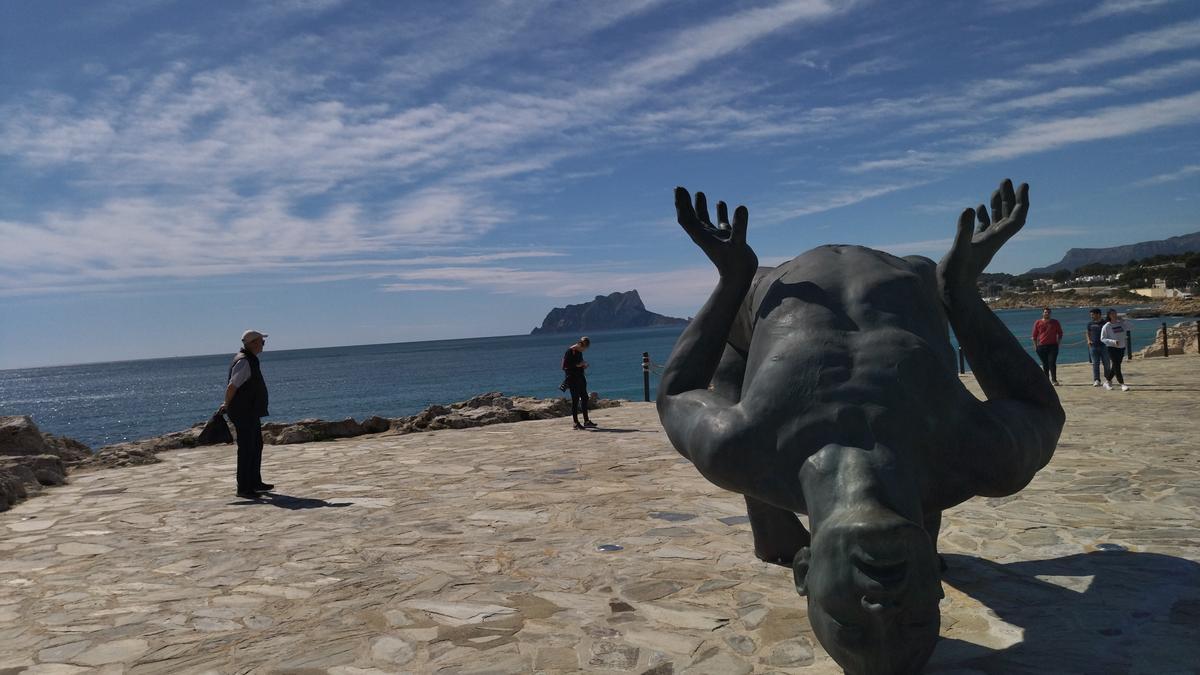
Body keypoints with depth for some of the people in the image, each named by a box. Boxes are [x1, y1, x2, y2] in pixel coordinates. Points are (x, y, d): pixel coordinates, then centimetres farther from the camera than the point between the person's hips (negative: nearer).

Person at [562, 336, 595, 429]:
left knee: (584, 398, 10)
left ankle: (586, 421, 18)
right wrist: (577, 365, -21)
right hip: (572, 378, -9)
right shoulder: (569, 352, -15)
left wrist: (583, 365, 3)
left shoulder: (579, 351, 9)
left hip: (580, 377, 9)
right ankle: (576, 423, 3)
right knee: (575, 400, -4)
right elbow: (564, 367, -18)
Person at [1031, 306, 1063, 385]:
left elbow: (1060, 333, 14)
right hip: (1041, 346, 1)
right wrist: (1035, 346, 3)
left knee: (1052, 363, -10)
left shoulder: (1055, 322, 7)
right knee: (1045, 364, 7)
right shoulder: (1038, 323, 5)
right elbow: (1034, 335, 8)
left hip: (1053, 346, -1)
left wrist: (1058, 343, 5)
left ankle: (1054, 380, -8)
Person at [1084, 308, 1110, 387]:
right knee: (1095, 364, -1)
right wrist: (1088, 340, -2)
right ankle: (1096, 380, 2)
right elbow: (1087, 333, 15)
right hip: (1093, 346, 1)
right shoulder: (1090, 323, 8)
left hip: (1104, 346, -1)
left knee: (1106, 364, 3)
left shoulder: (1105, 323, 2)